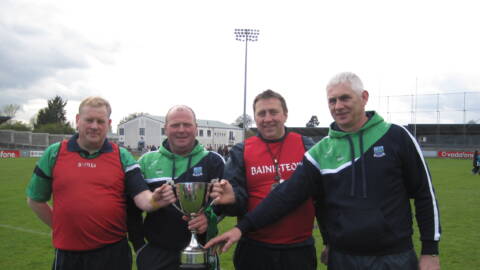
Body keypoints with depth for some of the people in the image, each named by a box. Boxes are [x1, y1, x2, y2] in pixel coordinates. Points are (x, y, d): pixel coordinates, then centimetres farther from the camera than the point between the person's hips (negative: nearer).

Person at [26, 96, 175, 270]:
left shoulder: (122, 157, 3)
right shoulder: (54, 153, 4)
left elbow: (142, 197, -7)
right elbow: (35, 200, 11)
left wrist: (154, 201, -28)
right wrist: (61, 227, 8)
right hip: (68, 254, 1)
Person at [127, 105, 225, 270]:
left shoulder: (213, 161, 1)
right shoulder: (147, 162, 4)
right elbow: (132, 207, 10)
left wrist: (209, 216, -25)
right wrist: (138, 244, 5)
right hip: (157, 253, 1)